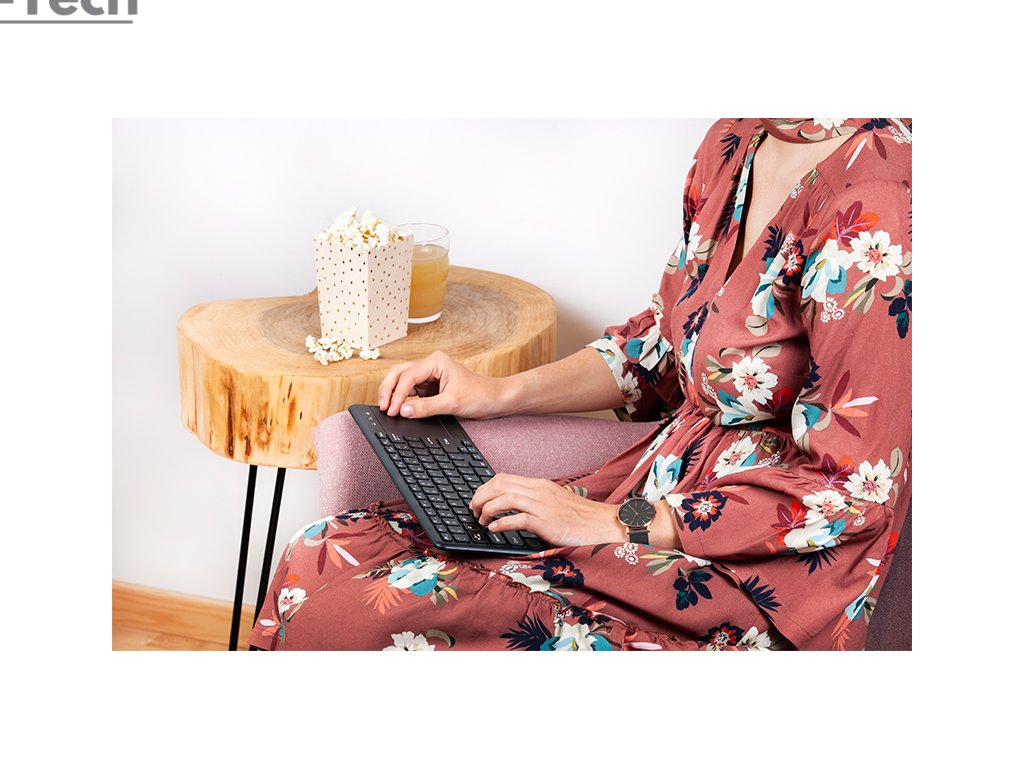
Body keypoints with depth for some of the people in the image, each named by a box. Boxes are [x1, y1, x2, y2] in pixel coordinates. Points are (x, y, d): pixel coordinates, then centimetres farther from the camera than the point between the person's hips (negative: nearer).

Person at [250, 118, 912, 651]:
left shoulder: (871, 200, -23)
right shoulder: (737, 145, 5)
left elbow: (852, 492, -20)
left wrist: (613, 524, -17)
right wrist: (500, 394, 8)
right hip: (664, 480, 8)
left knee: (350, 616, -19)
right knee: (322, 557, -4)